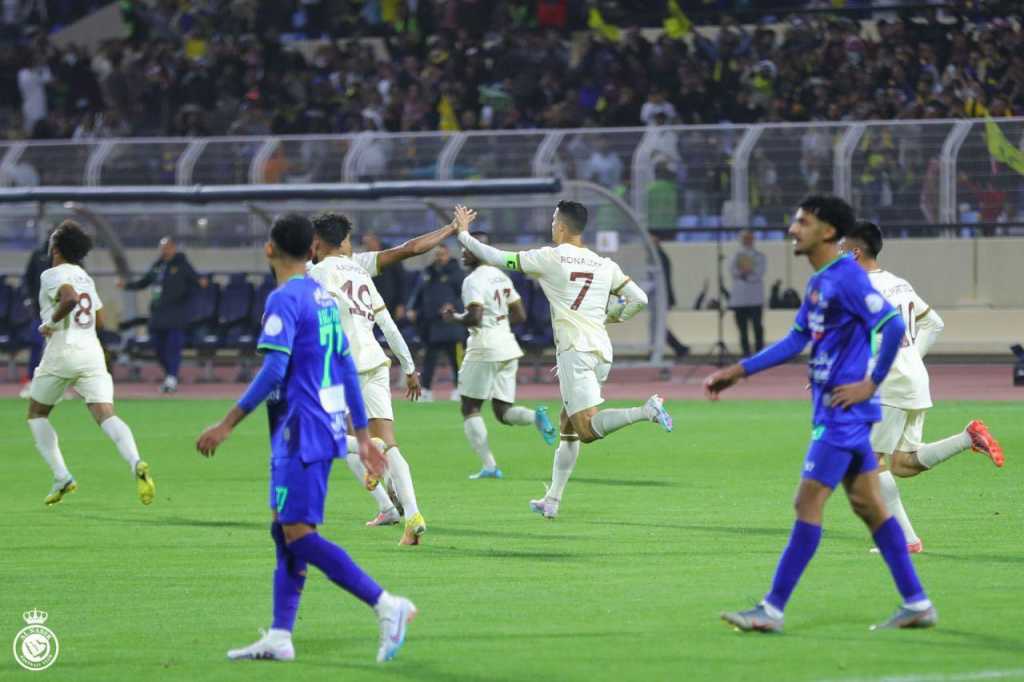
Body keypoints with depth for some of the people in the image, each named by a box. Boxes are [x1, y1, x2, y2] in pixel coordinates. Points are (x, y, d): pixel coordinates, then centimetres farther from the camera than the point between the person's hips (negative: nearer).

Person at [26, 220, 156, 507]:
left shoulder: (52, 275, -5)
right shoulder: (85, 277, 19)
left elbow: (70, 298, -25)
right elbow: (99, 319, 26)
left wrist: (50, 323, -12)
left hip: (63, 352, -5)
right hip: (92, 352, 5)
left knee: (36, 414, 16)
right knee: (106, 416, -9)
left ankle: (61, 476, 2)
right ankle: (136, 463, -36)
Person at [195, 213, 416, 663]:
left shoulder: (284, 300, -13)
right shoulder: (324, 297, 14)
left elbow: (273, 371, -21)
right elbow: (347, 368, 17)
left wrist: (228, 424, -17)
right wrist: (362, 435, 22)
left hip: (302, 433, -9)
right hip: (327, 427, 9)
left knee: (299, 534, -11)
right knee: (284, 531, 11)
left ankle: (386, 606, -17)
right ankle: (279, 638, 10)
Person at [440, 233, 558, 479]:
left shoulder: (473, 281, -12)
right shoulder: (501, 277, 14)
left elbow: (474, 318, -22)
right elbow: (520, 315, 17)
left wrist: (453, 317, -4)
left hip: (484, 348, -8)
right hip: (508, 346, 8)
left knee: (470, 409, 4)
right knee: (503, 411, 11)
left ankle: (489, 465, -5)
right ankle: (536, 416, -19)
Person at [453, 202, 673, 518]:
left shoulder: (548, 258, -2)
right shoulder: (605, 265, 11)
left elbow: (496, 258, 2)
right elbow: (639, 299, 9)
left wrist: (464, 234, 18)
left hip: (575, 350, -7)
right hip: (602, 351, 7)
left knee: (588, 429, -14)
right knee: (568, 425, 17)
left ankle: (646, 411, -35)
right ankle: (552, 501, 21)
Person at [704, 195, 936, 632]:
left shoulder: (848, 277, -15)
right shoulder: (818, 282, 14)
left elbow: (892, 326, -22)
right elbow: (796, 340, 21)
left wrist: (871, 383, -18)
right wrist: (740, 371, 18)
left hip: (843, 410, -10)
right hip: (832, 411, 10)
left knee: (808, 505, -7)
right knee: (867, 505, 11)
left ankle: (773, 610, -4)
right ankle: (917, 604, 14)